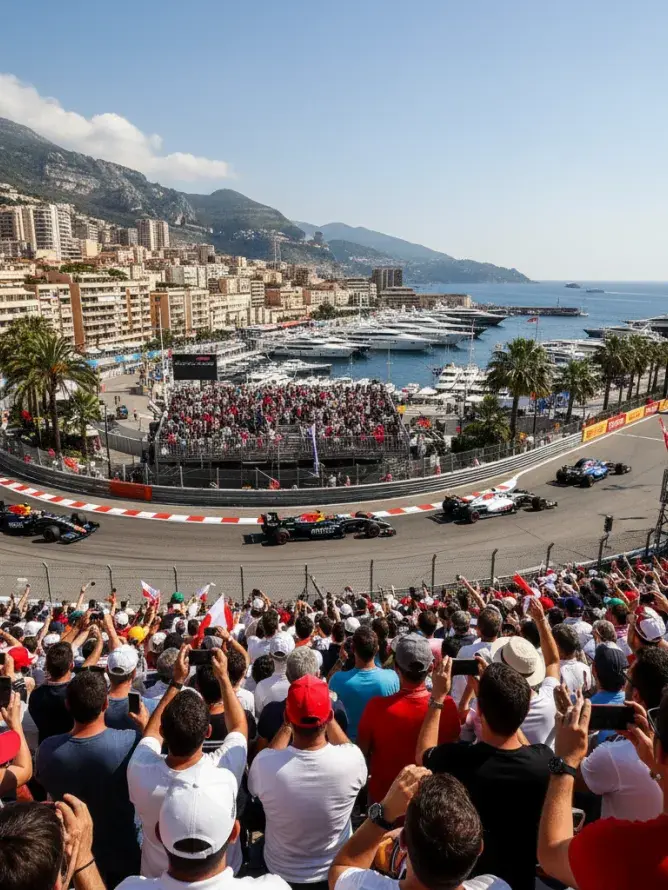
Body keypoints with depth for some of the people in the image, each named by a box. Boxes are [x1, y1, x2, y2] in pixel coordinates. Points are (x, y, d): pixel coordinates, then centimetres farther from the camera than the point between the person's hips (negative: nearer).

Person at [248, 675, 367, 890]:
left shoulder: (265, 764, -31)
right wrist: (328, 719, -2)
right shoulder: (351, 760, -32)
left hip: (281, 872, 0)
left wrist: (287, 726, -6)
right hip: (336, 872, 0)